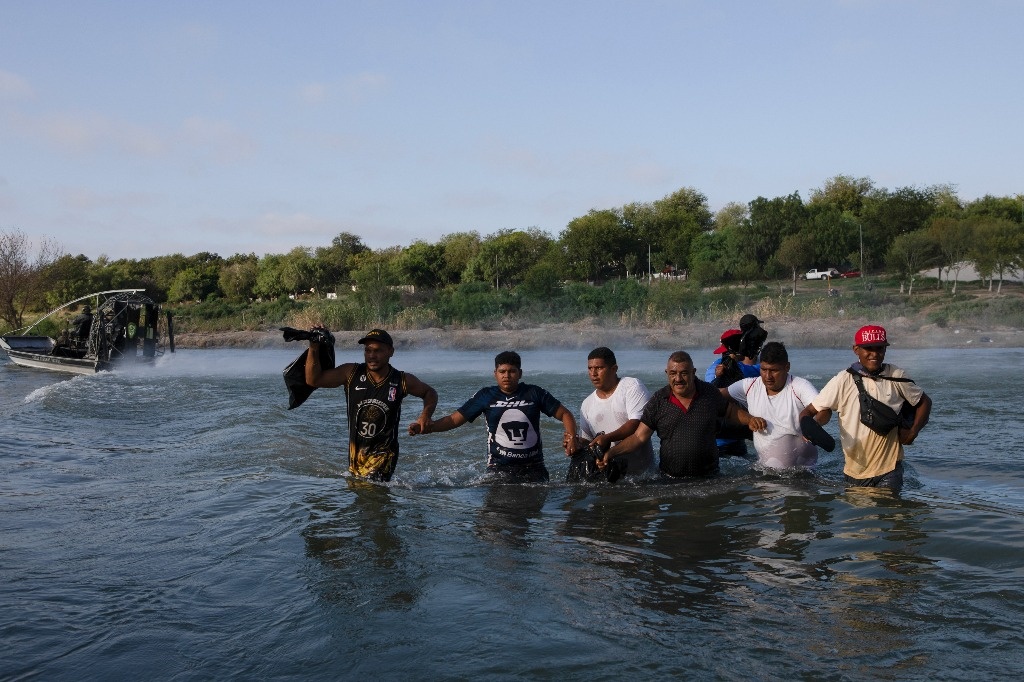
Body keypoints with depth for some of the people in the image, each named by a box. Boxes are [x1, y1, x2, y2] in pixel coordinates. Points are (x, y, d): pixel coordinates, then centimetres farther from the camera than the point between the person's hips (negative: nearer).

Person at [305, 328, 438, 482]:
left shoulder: (402, 381, -9)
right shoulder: (351, 373, -7)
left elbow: (430, 393, 9)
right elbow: (313, 380, -5)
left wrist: (424, 418, -8)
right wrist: (314, 347, -15)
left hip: (383, 453, -4)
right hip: (356, 451, 4)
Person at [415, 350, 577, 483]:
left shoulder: (534, 393, 4)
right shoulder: (486, 396, 4)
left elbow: (564, 414, 8)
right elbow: (455, 419, 3)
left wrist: (571, 436, -11)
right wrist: (429, 427, -13)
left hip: (533, 468, 1)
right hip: (499, 468, -1)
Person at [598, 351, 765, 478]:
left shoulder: (709, 393, 1)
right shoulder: (658, 401, -1)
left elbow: (731, 411, 19)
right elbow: (638, 437, -3)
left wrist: (749, 420, 0)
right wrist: (611, 452, -16)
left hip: (708, 477, 0)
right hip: (670, 479, 0)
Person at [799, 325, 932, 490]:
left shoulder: (896, 377, -1)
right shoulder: (843, 381, -8)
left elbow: (924, 402, 14)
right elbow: (809, 411, -6)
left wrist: (913, 432, -2)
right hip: (855, 470, 0)